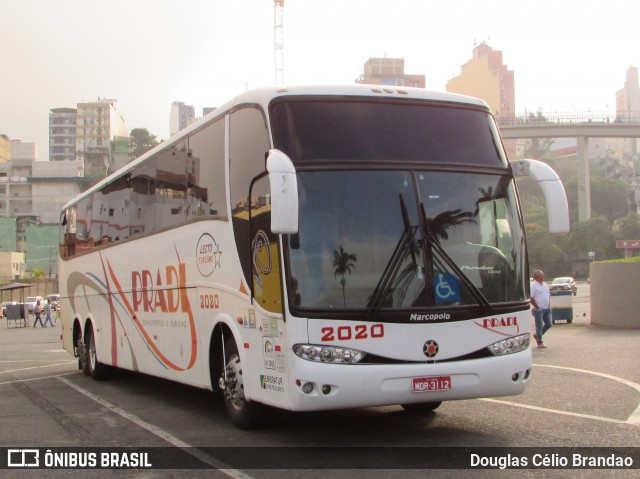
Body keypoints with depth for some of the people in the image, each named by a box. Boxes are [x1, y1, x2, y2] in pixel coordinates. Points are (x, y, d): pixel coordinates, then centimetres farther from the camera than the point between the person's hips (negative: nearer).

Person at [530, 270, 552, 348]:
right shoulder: (533, 285, -12)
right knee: (539, 326, -2)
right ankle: (540, 342, 5)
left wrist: (549, 305, 10)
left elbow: (549, 295, 22)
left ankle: (537, 335, 26)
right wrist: (537, 307, -15)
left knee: (549, 324, 8)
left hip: (546, 309, 8)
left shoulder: (544, 284, 13)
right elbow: (531, 298, -17)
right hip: (539, 309, -8)